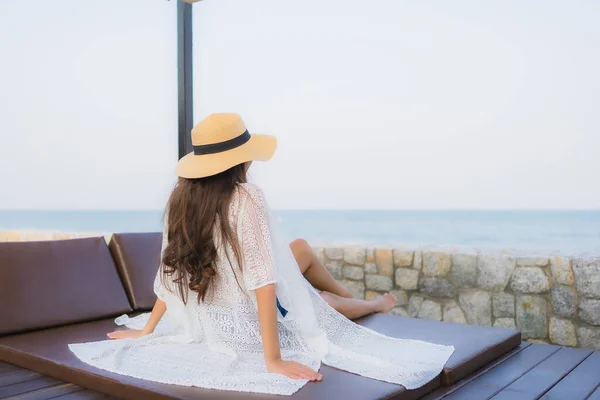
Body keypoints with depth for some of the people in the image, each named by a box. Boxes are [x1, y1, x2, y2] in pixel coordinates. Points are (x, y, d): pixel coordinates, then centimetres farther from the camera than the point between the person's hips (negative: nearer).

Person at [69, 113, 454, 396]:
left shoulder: (181, 196, -6)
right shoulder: (246, 198, -26)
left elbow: (172, 272, 0)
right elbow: (263, 282, -28)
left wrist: (146, 329, 12)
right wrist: (274, 360, -25)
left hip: (207, 321, 7)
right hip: (248, 323, -7)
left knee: (303, 248, 24)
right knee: (329, 300, 23)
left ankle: (360, 302, 45)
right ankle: (373, 305, 56)